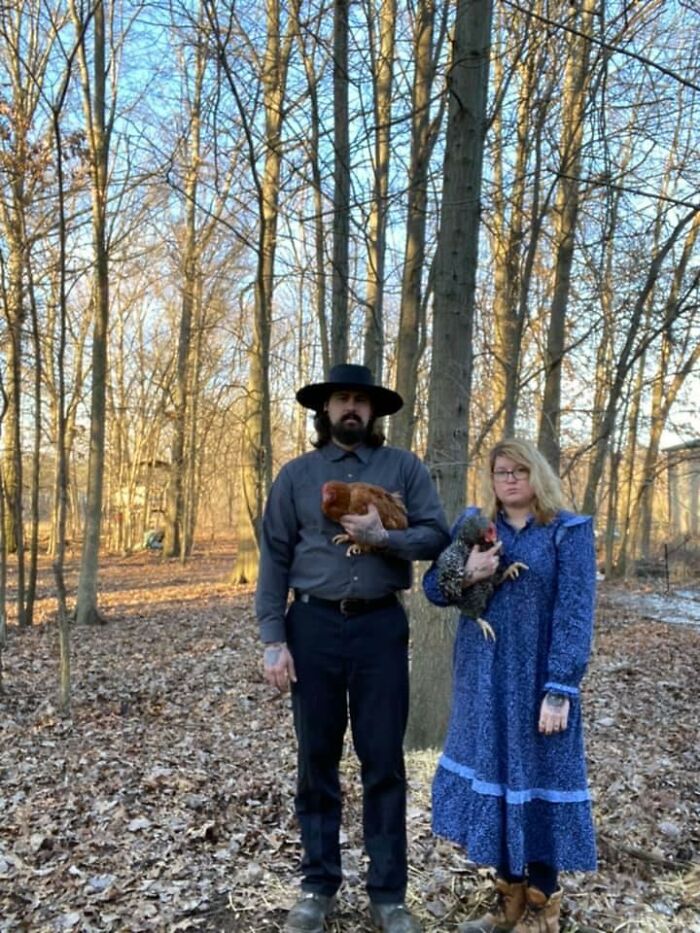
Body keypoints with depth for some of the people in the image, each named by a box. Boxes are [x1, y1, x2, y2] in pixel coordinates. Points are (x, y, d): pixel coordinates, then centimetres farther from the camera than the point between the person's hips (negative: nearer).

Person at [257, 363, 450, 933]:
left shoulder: (404, 468, 4)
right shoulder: (296, 474, 5)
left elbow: (437, 537, -2)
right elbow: (274, 559, 2)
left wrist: (384, 537, -19)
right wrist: (274, 639, -5)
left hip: (381, 626, 0)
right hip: (314, 626, 1)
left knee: (384, 762, 7)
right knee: (317, 759, 10)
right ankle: (318, 886, 27)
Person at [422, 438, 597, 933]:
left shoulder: (569, 531, -5)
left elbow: (574, 614, -11)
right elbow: (433, 587, 5)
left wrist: (560, 690, -17)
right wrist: (465, 574, -16)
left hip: (537, 682, -4)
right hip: (483, 680, 4)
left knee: (537, 780, 5)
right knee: (491, 777, 11)